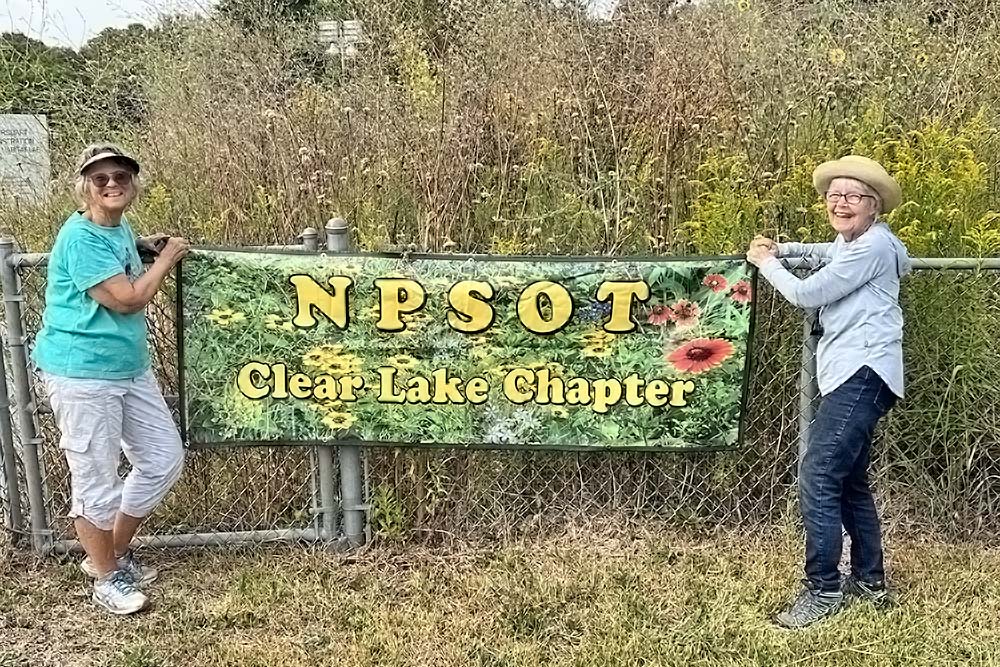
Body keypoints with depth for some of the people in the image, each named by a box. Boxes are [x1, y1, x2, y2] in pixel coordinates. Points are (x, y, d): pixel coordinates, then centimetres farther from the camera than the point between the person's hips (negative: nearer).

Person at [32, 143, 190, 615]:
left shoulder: (119, 228, 9)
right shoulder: (80, 238, -18)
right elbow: (127, 299, -21)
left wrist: (142, 247, 16)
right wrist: (166, 258, -7)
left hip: (130, 368, 9)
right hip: (82, 375, -9)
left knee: (164, 458, 14)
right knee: (96, 480, 3)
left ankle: (114, 553, 32)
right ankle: (105, 576, 23)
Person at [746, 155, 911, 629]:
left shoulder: (872, 246, -11)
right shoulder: (850, 244, 20)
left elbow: (806, 295, -11)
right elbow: (825, 253, 45)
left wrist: (764, 263, 6)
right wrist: (780, 249, 25)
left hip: (863, 373, -11)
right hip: (850, 374, 11)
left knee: (817, 477, -14)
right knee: (848, 480, 16)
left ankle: (823, 591, -8)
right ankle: (869, 581, 26)